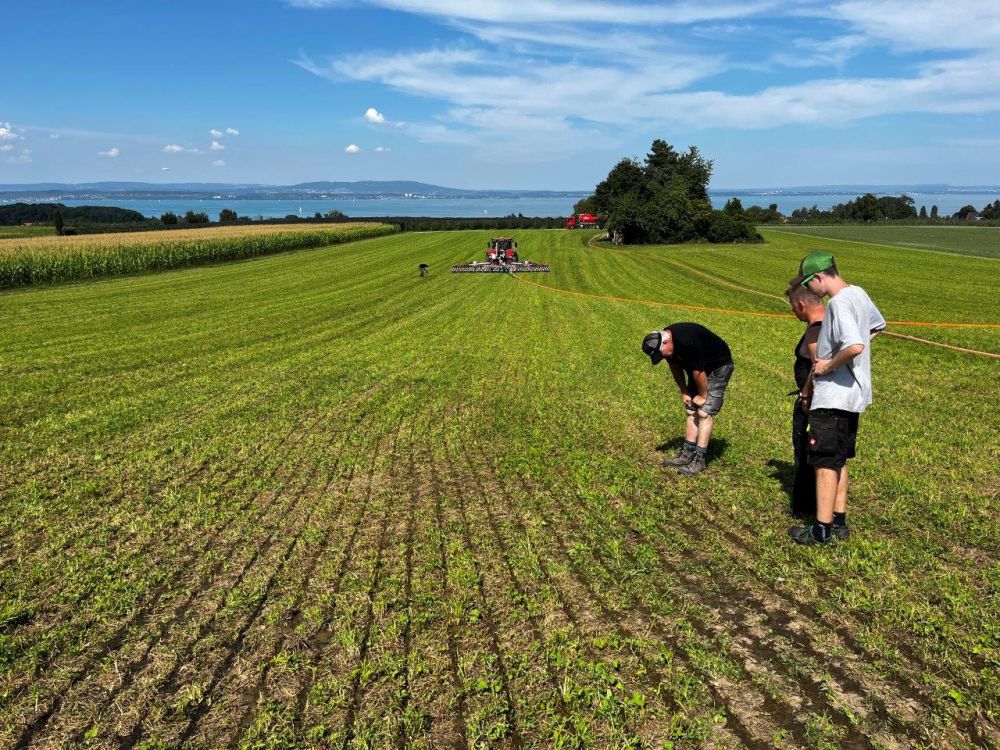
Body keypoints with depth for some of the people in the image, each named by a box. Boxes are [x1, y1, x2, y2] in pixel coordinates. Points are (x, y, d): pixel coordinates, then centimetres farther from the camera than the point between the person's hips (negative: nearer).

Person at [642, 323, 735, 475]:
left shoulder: (687, 343, -38)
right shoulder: (664, 341, -11)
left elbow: (698, 373, -26)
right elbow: (675, 367, 5)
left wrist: (703, 396, -13)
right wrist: (684, 392, 6)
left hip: (718, 367, -8)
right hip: (696, 367, 8)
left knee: (705, 412, -12)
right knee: (691, 411, 7)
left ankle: (699, 460, -9)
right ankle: (687, 453, 13)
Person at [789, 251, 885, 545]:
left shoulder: (838, 304, -22)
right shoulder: (858, 293, 8)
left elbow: (855, 346, -36)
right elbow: (878, 325, 25)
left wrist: (830, 365, -19)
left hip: (833, 397, -10)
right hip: (853, 394, 10)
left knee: (825, 462, 0)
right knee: (839, 459, 18)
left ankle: (822, 529, 9)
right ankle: (839, 520, 27)